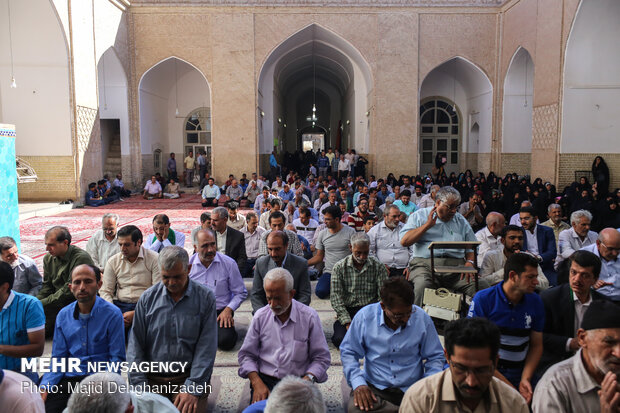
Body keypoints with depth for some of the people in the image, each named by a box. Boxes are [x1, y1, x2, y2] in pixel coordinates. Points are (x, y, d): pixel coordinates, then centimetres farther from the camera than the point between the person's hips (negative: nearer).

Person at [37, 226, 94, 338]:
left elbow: (69, 290, -17)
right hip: (58, 301, 6)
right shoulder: (48, 258, 9)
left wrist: (41, 303, -15)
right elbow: (47, 286, 13)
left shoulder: (81, 258, -16)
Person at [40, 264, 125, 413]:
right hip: (68, 379, 4)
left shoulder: (113, 314, -6)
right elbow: (58, 358, 11)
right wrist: (45, 386, -5)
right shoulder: (63, 315, 10)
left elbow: (117, 359, -6)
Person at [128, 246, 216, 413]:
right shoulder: (147, 298, 5)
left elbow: (206, 348, -5)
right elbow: (135, 344, 5)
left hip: (189, 377, -2)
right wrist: (140, 385, -5)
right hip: (152, 378, 2)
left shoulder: (205, 298, -2)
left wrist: (192, 389, -12)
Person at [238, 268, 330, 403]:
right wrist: (257, 383, -6)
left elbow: (321, 358, 2)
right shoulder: (260, 316, 6)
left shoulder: (309, 317, -1)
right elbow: (246, 355, 9)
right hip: (265, 381, 1)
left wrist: (307, 380, -14)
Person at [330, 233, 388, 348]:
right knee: (340, 340, -25)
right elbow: (336, 297, -5)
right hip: (347, 311, 0)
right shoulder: (339, 267, 0)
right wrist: (347, 322, -16)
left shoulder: (378, 267, 3)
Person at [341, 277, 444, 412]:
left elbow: (435, 357, 8)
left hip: (412, 390, 0)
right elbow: (348, 352, 3)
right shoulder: (365, 316, -7)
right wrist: (358, 383, -13)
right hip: (374, 388, 0)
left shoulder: (422, 318, -3)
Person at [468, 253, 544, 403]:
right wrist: (502, 381, -13)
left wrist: (525, 379, -3)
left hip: (519, 375, 3)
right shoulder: (483, 299, -7)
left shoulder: (535, 302, 6)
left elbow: (536, 345, 11)